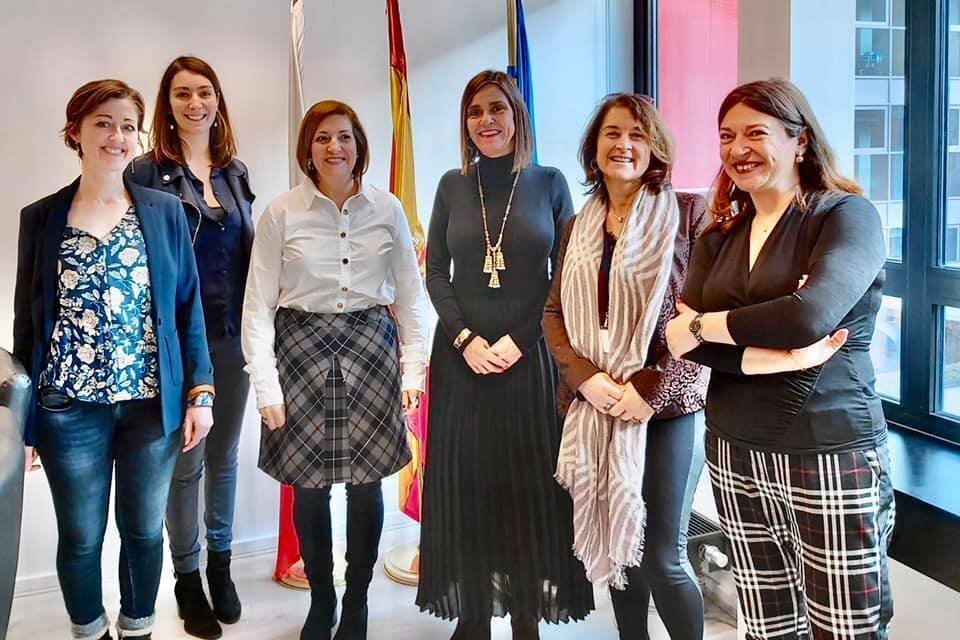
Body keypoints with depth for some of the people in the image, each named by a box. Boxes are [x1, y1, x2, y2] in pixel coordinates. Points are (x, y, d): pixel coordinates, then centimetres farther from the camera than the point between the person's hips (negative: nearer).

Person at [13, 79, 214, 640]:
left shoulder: (166, 212, 2)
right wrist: (25, 415, 3)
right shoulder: (41, 218, 2)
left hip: (153, 403, 1)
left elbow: (189, 308, 3)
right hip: (69, 407, 0)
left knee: (144, 531, 12)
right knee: (81, 538, 11)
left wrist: (200, 392, -3)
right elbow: (27, 318, 4)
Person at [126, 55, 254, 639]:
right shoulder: (147, 173, -5)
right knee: (186, 462, 5)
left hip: (234, 337, 4)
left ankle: (221, 566, 31)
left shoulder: (236, 172, 9)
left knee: (224, 456, 14)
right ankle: (187, 579, 22)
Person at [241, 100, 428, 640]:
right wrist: (266, 386, -7)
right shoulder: (282, 213, -1)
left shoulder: (387, 209, 3)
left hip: (370, 347, 1)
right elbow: (259, 305, -2)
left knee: (367, 484, 6)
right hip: (302, 348, -1)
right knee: (309, 487, 6)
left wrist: (414, 370, 1)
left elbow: (410, 295, 6)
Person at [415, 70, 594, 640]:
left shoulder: (550, 184, 3)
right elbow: (435, 273, 5)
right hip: (461, 355, 2)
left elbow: (565, 277, 0)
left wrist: (518, 340, -9)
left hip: (530, 354, -1)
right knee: (465, 483, 4)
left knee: (529, 484, 1)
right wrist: (465, 338, -8)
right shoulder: (453, 185, 7)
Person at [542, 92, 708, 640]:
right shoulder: (579, 227, 12)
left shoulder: (689, 213, -4)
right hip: (595, 410, 5)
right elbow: (555, 315, 9)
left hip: (666, 406, -5)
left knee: (662, 557, -3)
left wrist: (652, 389, -16)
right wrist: (587, 379, -8)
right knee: (614, 545, 13)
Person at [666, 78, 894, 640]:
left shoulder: (847, 215, -5)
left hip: (830, 455, -5)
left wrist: (704, 325, -11)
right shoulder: (719, 239, 10)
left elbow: (810, 317, -23)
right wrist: (776, 358, -19)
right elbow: (682, 339, -5)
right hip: (735, 452, 5)